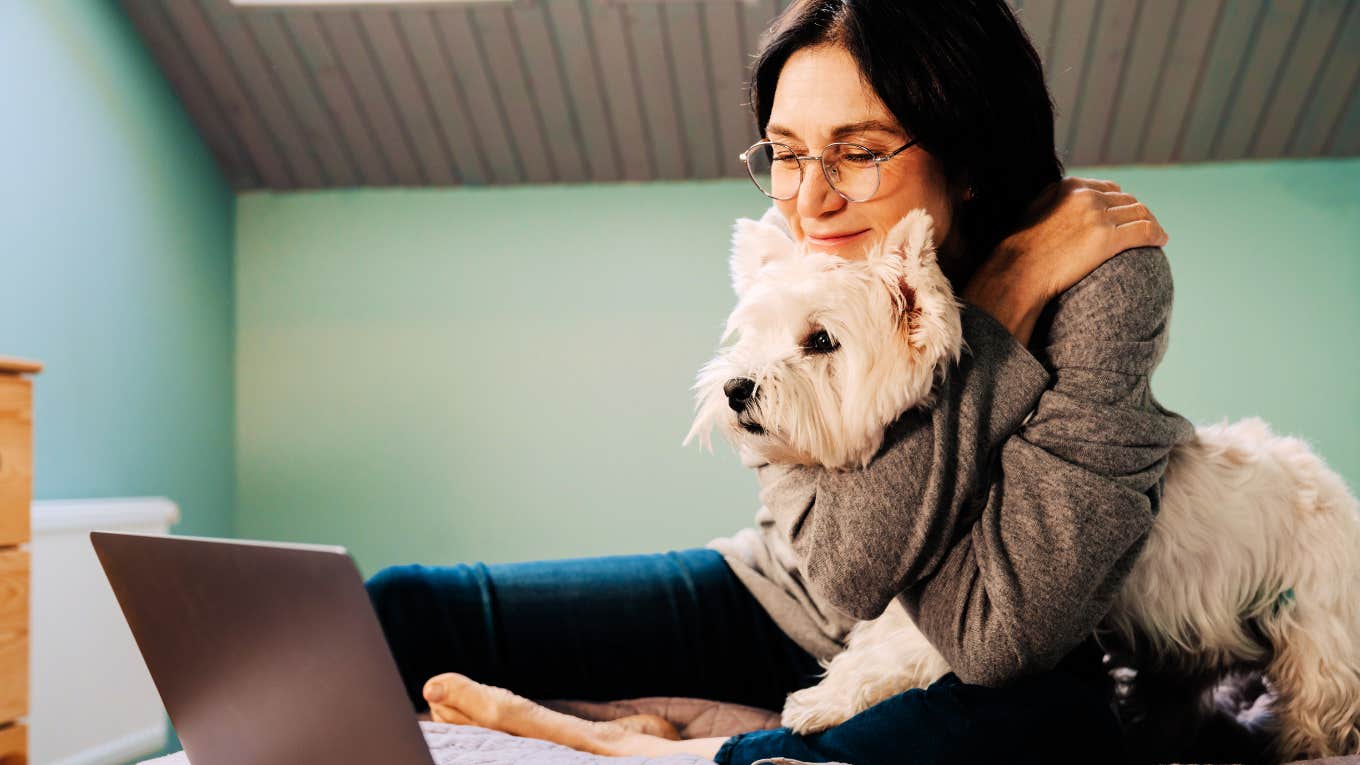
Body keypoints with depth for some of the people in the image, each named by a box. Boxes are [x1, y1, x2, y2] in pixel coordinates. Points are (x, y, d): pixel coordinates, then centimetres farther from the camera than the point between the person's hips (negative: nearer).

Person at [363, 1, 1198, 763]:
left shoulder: (1101, 277, -23)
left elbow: (998, 634, -29)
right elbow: (844, 580, -25)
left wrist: (982, 324, -28)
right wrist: (993, 318, -28)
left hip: (1006, 677, -1)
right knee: (401, 608, -6)